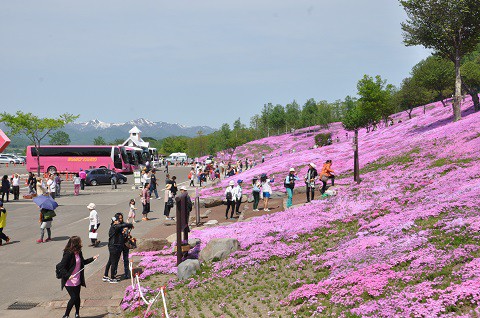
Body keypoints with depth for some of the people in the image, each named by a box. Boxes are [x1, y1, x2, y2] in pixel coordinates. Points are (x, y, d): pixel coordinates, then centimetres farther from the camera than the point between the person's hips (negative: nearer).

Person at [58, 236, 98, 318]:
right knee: (74, 297, -8)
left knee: (77, 297, 15)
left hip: (77, 280, 7)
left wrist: (92, 258, 17)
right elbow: (61, 267, -22)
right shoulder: (68, 254, -21)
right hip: (69, 281, -7)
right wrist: (68, 275, -29)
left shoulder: (78, 253, 4)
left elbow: (83, 262, 23)